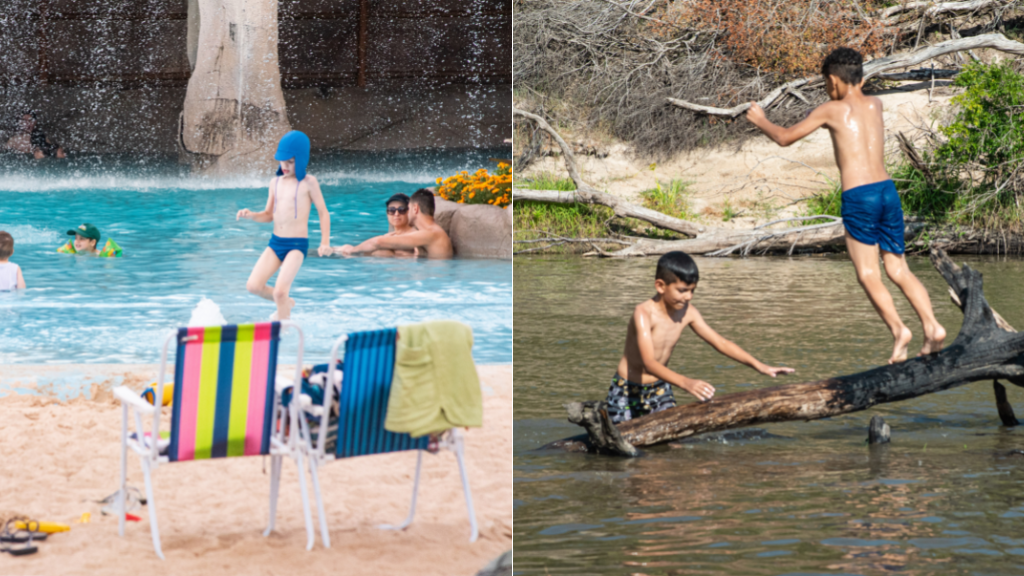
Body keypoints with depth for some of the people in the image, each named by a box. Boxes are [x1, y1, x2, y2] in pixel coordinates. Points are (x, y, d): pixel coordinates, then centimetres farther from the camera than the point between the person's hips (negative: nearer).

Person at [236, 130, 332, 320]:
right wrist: (250, 215, -3)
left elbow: (323, 212, -1)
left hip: (297, 243, -6)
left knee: (280, 291, -19)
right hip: (275, 242, 6)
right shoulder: (275, 183, 11)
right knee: (253, 286, -6)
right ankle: (286, 303, 21)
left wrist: (325, 242, -10)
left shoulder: (308, 182, -5)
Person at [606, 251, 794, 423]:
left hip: (659, 390, 5)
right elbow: (649, 363, -39)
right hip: (627, 392, -5)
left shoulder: (687, 312, -9)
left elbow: (720, 343, -2)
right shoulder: (644, 313, -28)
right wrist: (686, 382, -54)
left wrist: (760, 366, -11)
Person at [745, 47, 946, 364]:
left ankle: (898, 329, -19)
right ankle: (932, 326, -7)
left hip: (858, 195, -5)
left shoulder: (832, 109, 2)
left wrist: (760, 120, 26)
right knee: (898, 269, 10)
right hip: (887, 189, 5)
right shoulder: (875, 105, 15)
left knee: (868, 275, -2)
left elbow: (784, 138, 10)